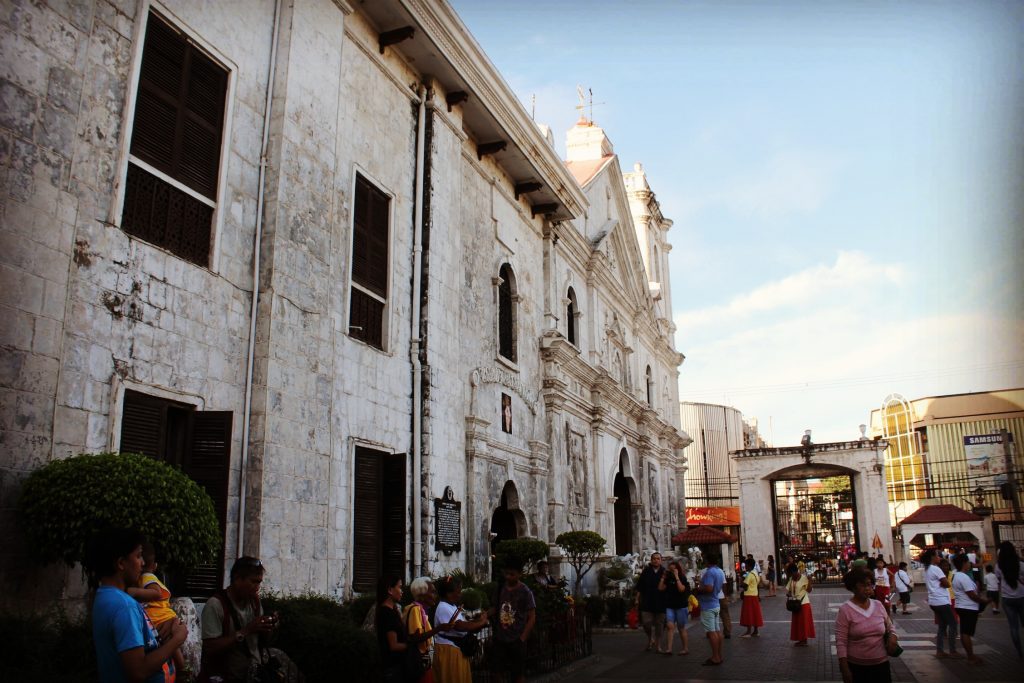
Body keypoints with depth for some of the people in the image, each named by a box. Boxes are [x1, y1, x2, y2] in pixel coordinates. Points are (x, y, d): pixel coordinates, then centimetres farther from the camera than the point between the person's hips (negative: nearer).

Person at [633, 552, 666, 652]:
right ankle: (651, 638, 24)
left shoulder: (664, 572, 1)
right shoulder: (646, 572, 3)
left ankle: (658, 645, 20)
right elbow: (639, 587, 5)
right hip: (647, 602, 0)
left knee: (659, 625, 6)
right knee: (646, 623, -4)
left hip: (660, 603, 0)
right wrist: (637, 599, 2)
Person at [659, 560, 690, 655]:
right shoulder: (668, 579, 10)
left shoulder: (683, 579, -3)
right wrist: (663, 577, 0)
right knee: (670, 626, -7)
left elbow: (681, 589, -21)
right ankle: (668, 649, -12)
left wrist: (676, 577, -20)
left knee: (681, 628, 3)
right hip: (670, 606, 4)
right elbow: (660, 588, 2)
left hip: (681, 607, -4)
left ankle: (685, 649, 13)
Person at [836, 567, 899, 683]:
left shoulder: (878, 605, 2)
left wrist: (892, 636, -6)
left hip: (881, 664, 4)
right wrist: (845, 669, -13)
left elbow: (889, 627, 17)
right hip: (856, 667, -4)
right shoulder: (845, 610, -12)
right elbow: (841, 642, -11)